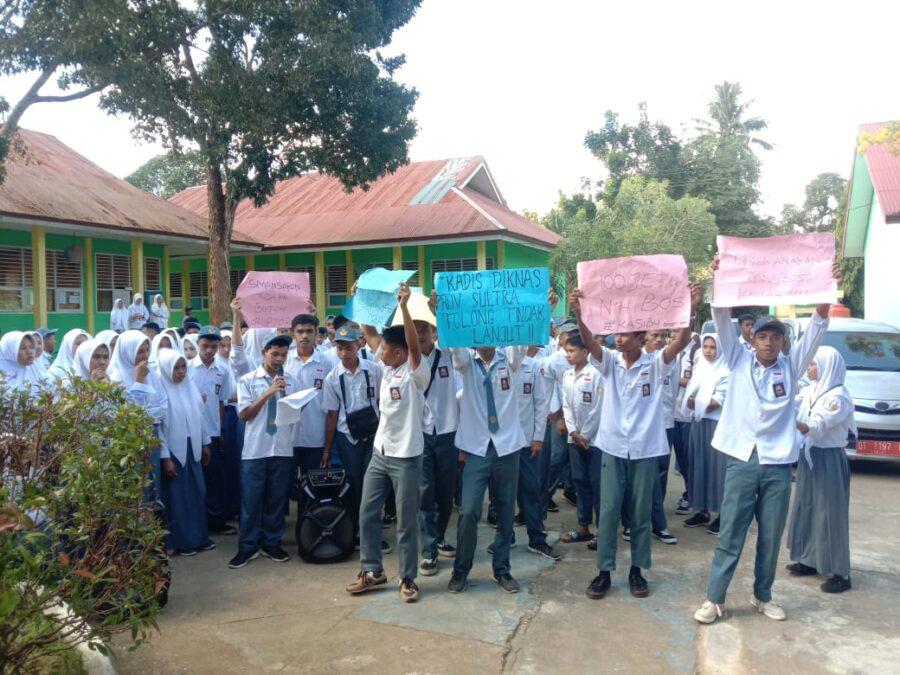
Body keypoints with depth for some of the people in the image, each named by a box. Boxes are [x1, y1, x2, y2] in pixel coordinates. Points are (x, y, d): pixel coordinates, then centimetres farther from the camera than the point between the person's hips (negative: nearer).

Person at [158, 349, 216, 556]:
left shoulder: (190, 386, 5)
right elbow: (157, 425, -15)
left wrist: (205, 443, 13)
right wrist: (165, 457, -16)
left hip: (192, 448, 6)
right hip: (173, 451, -6)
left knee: (197, 493, 11)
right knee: (177, 496, 4)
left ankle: (198, 537, 23)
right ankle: (179, 541, 16)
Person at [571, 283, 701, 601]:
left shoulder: (655, 364, -2)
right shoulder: (609, 361, 1)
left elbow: (680, 341, -17)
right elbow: (589, 342, -17)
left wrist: (690, 310, -33)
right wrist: (579, 314, -34)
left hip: (645, 450, -1)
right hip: (613, 448, 1)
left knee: (640, 513, 10)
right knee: (608, 511, 4)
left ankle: (637, 570, 25)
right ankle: (604, 571, 16)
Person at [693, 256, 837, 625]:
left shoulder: (791, 366, 7)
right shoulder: (739, 361, 4)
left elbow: (816, 328, -3)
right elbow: (723, 322, -6)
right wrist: (719, 282, -18)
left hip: (778, 463, 2)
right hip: (742, 460, -2)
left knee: (771, 537, 12)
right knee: (729, 535, 3)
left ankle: (762, 596, 30)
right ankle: (713, 599, 13)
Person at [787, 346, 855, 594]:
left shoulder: (838, 396, -16)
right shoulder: (810, 391, 7)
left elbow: (815, 428, -24)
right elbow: (794, 416, 5)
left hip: (829, 459, -8)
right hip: (809, 456, 8)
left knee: (830, 514, -3)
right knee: (806, 509, 13)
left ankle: (840, 573, 5)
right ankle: (809, 560, 24)